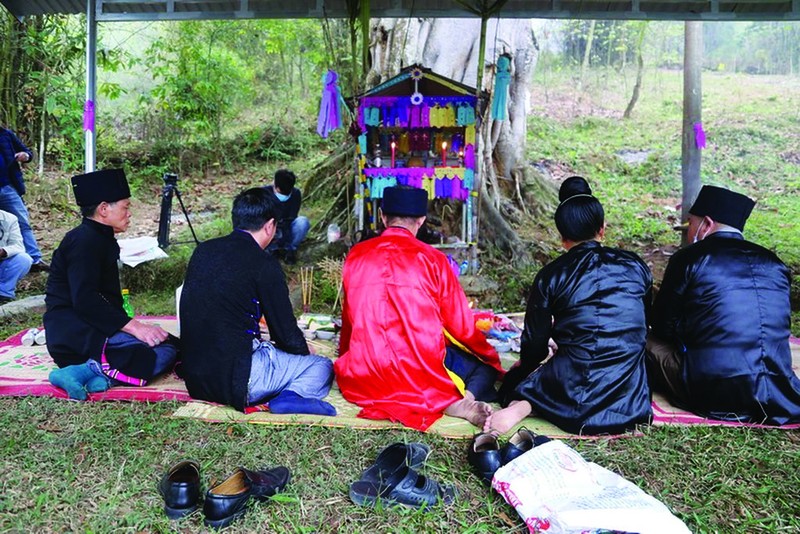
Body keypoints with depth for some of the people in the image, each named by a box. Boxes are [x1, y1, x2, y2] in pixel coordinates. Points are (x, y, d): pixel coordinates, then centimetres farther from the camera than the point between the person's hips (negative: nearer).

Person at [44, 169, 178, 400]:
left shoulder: (101, 240, 20)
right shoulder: (84, 240, -11)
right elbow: (84, 300, -23)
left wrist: (131, 325, 6)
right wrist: (132, 325, -27)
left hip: (91, 331, 10)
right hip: (73, 334, -10)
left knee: (169, 345, -3)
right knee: (161, 349, -24)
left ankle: (102, 375, -19)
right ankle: (87, 371, -26)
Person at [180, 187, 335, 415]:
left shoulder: (202, 251, 8)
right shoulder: (263, 265, -12)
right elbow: (287, 334, -6)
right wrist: (304, 352, 16)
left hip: (195, 375, 8)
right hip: (234, 380, -7)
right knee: (322, 367, 7)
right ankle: (292, 396, -22)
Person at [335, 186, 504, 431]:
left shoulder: (356, 256, 6)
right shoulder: (432, 259, -2)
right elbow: (462, 327, 3)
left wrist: (346, 355, 39)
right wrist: (493, 359, 22)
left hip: (364, 381, 2)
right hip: (423, 379, -2)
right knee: (485, 365, 23)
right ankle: (461, 400, -10)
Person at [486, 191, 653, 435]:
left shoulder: (550, 275, -3)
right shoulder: (635, 266, 5)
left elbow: (536, 339, 3)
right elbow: (642, 326, 17)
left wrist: (525, 364, 26)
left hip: (571, 385, -1)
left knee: (515, 378, 25)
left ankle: (523, 404, -13)